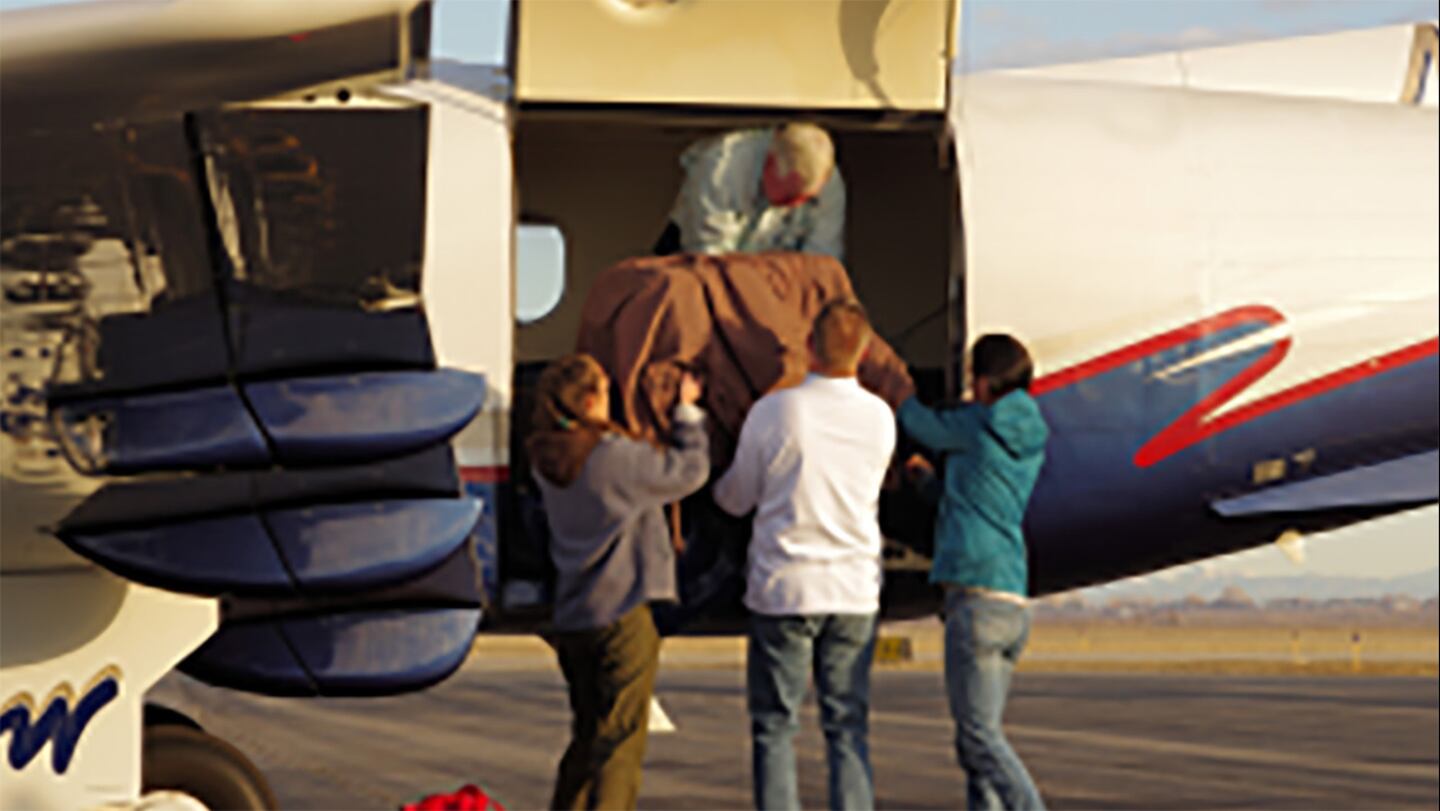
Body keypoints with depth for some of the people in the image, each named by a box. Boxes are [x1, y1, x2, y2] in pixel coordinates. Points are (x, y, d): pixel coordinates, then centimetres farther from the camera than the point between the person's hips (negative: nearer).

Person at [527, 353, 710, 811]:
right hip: (624, 615, -7)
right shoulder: (617, 458, -17)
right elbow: (690, 472, -5)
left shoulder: (547, 461, 4)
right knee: (621, 739, -3)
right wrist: (688, 411, 7)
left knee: (587, 735, 19)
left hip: (573, 618, 7)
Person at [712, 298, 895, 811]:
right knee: (849, 728, 8)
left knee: (774, 726, 5)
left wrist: (722, 485, 26)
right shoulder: (879, 418, -1)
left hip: (783, 587, -2)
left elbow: (735, 499, 4)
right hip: (855, 593, 2)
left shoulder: (772, 412, -9)